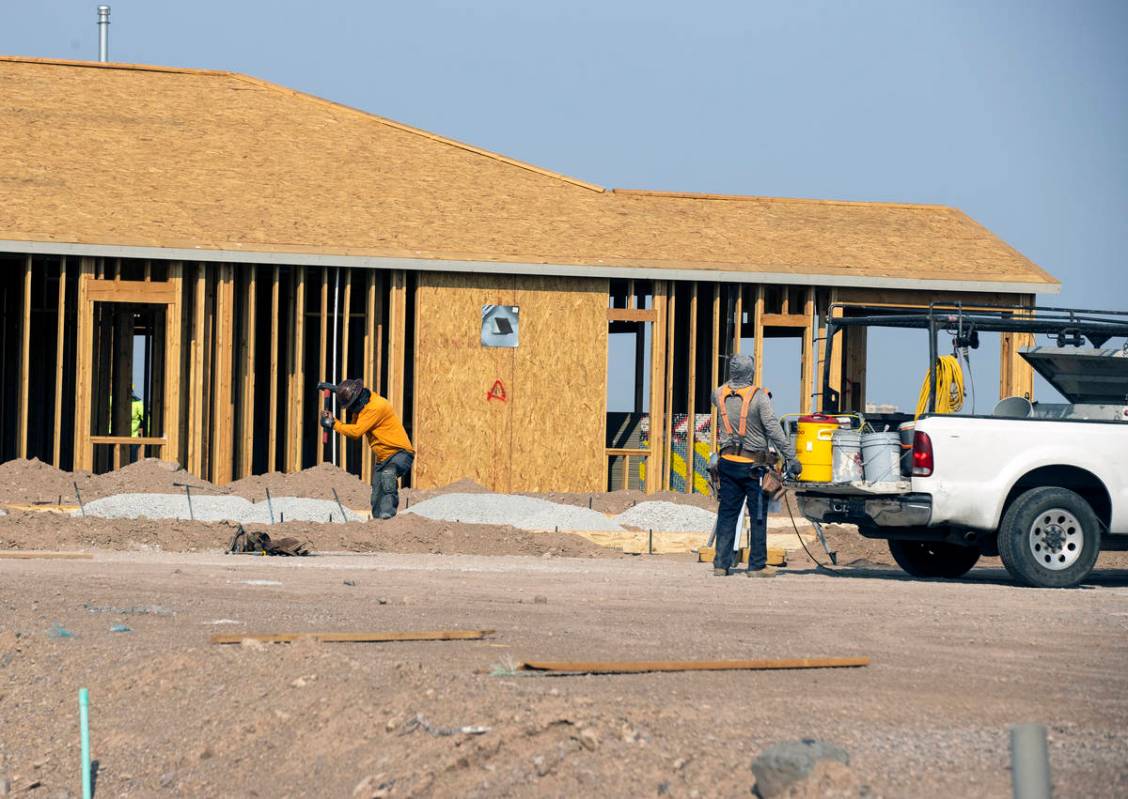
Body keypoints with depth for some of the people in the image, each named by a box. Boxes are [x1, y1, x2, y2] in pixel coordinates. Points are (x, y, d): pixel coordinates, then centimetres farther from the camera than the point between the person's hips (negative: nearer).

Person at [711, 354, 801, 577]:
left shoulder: (720, 395, 1)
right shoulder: (759, 397, -14)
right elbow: (774, 429, -18)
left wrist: (733, 381, 30)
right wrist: (791, 457, -16)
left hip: (727, 463, 4)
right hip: (754, 466, -4)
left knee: (727, 514, 9)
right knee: (758, 516, 3)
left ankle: (721, 564, 8)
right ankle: (757, 565, 4)